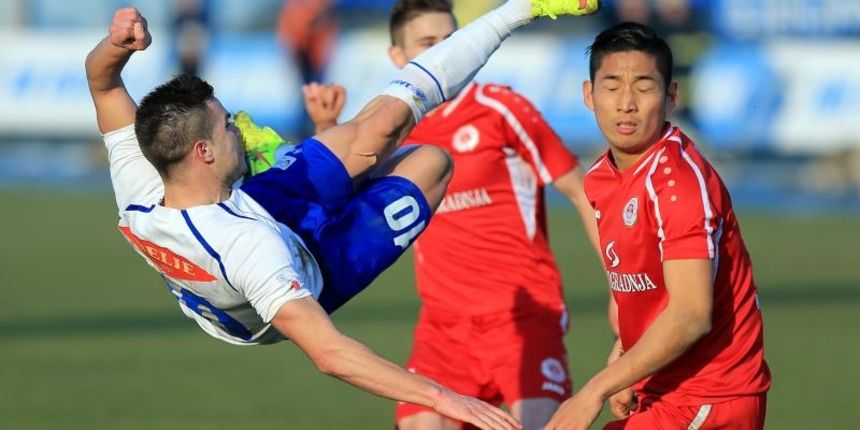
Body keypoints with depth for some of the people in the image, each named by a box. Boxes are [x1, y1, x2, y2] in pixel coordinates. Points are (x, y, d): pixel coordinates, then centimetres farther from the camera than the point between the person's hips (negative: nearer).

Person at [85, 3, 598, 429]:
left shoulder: (137, 189, -33)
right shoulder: (247, 247, -50)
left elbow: (103, 81, -18)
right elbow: (328, 353, -51)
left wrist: (116, 42, -40)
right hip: (310, 272, -5)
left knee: (380, 122, 1)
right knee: (432, 159, 1)